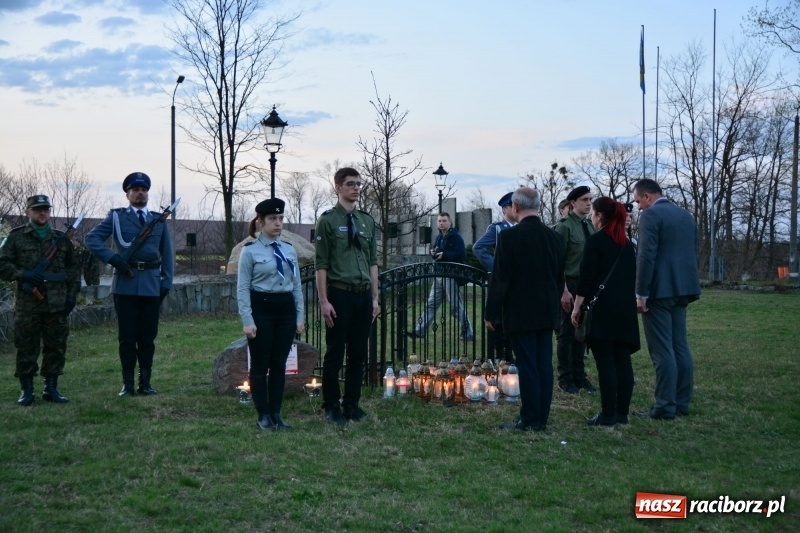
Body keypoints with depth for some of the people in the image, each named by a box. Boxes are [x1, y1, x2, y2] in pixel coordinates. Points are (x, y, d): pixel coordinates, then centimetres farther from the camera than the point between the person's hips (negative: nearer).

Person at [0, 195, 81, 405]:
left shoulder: (61, 239, 13)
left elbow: (73, 269, 16)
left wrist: (72, 294, 6)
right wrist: (23, 274, -14)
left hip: (57, 305, 3)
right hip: (27, 305, -2)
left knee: (56, 347, 5)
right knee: (26, 348, 1)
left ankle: (51, 388, 15)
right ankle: (27, 390, 10)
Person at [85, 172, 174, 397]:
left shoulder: (159, 219, 13)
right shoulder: (117, 216, 5)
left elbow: (167, 254, 14)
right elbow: (91, 238, -2)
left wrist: (166, 283, 5)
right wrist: (113, 258, -14)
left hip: (151, 285, 2)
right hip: (125, 284, -2)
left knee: (148, 336, 5)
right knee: (127, 337, 3)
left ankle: (145, 383, 13)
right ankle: (128, 384, 9)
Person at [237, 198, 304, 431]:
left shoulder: (289, 250, 10)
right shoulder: (250, 251, -4)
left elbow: (296, 285, 13)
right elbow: (243, 288, -5)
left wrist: (300, 316, 7)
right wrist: (248, 320, -12)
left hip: (286, 309, 4)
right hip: (261, 309, -4)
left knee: (279, 364, 8)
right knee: (260, 365, 3)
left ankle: (276, 414, 16)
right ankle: (263, 416, 11)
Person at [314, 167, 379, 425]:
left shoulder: (367, 220, 12)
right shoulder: (328, 220, -3)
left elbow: (373, 261, 15)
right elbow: (321, 263, -6)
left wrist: (375, 298, 10)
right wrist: (324, 301, -10)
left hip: (364, 295, 5)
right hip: (339, 295, -5)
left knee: (358, 353, 9)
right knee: (335, 353, 1)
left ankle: (352, 404, 20)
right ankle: (331, 407, 12)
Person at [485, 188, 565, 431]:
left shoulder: (509, 237, -12)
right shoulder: (555, 237, 6)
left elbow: (500, 279, -12)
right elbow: (560, 278, 13)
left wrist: (491, 313, -5)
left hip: (520, 314, -6)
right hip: (547, 312, 6)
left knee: (527, 366, -3)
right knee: (544, 364, 8)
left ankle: (529, 420, 1)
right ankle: (541, 418, 14)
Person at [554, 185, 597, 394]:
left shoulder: (590, 227, 9)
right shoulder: (564, 226, -10)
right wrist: (564, 291, -17)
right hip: (570, 284, -6)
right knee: (567, 332, 0)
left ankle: (579, 376, 22)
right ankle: (566, 379, 10)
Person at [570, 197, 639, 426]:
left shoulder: (595, 241, -5)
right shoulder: (626, 243, 15)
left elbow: (586, 277, -10)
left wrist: (577, 306, -6)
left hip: (602, 307, -7)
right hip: (625, 308, 7)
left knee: (606, 362, -7)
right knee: (623, 360, 6)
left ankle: (608, 415, -7)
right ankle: (622, 412, 8)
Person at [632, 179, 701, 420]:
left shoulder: (651, 215, -10)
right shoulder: (686, 215, 16)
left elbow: (646, 256, -17)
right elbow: (693, 254, 18)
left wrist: (641, 294, -15)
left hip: (659, 290, -8)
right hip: (682, 289, 8)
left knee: (662, 349, -6)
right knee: (680, 346, 11)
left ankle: (665, 406, -6)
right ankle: (682, 403, 14)